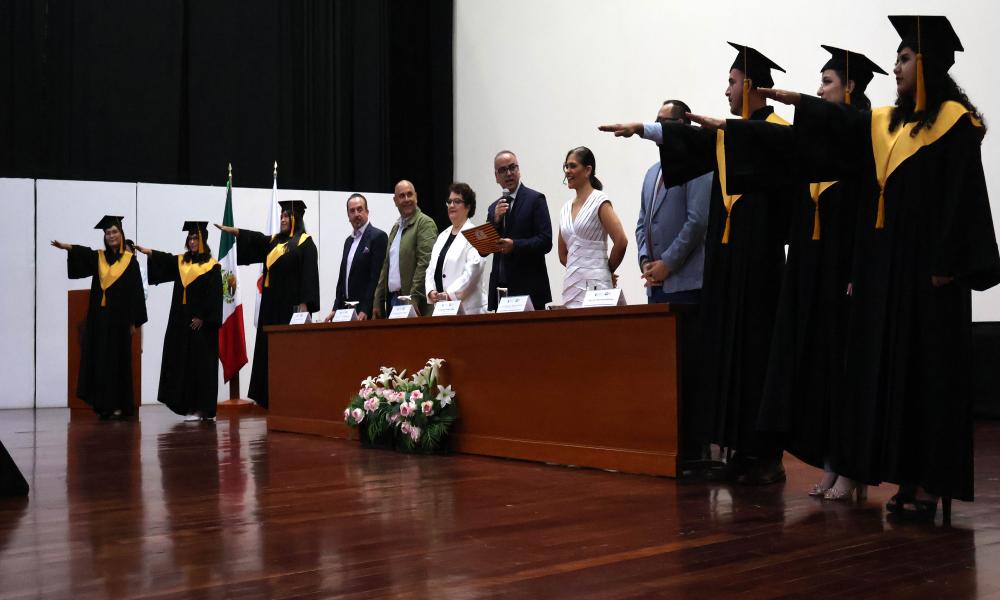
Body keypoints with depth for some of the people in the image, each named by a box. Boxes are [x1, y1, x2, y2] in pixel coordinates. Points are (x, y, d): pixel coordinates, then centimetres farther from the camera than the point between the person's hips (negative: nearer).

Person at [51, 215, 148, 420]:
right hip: (99, 317, 3)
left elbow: (136, 291, -1)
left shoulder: (130, 260, 2)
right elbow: (83, 253, -11)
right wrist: (66, 246, -32)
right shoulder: (98, 257, 10)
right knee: (99, 360, 1)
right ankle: (104, 405, 6)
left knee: (117, 361, -1)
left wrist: (134, 321, -6)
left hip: (119, 318, -3)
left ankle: (119, 405, 2)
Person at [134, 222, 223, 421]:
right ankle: (190, 406, 9)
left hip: (200, 323, -5)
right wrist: (145, 250, -18)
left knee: (200, 364, -4)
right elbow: (162, 259, -2)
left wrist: (202, 317, -15)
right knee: (183, 364, 4)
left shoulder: (212, 266, -2)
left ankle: (202, 408, -2)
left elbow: (213, 295, -8)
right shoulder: (180, 261, 13)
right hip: (181, 322, 5)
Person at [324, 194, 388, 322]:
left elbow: (377, 277, -14)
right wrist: (336, 309, 11)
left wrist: (365, 311, -18)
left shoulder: (378, 236, -7)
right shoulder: (349, 241, 17)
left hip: (368, 312, -7)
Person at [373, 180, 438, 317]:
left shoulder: (425, 223, -6)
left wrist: (414, 299, -20)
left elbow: (425, 264, -15)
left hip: (414, 302, -7)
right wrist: (378, 303, 13)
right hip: (392, 299, 7)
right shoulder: (395, 227, 18)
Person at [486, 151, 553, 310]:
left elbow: (545, 242, -10)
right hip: (499, 287, 5)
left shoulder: (535, 199, -1)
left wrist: (514, 245, -23)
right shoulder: (494, 208, 16)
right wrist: (496, 220, -4)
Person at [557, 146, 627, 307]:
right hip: (571, 285, 6)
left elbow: (621, 241, -12)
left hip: (594, 285, -6)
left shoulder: (599, 201, -5)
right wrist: (576, 269, 10)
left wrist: (607, 270, -1)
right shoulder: (566, 208, 15)